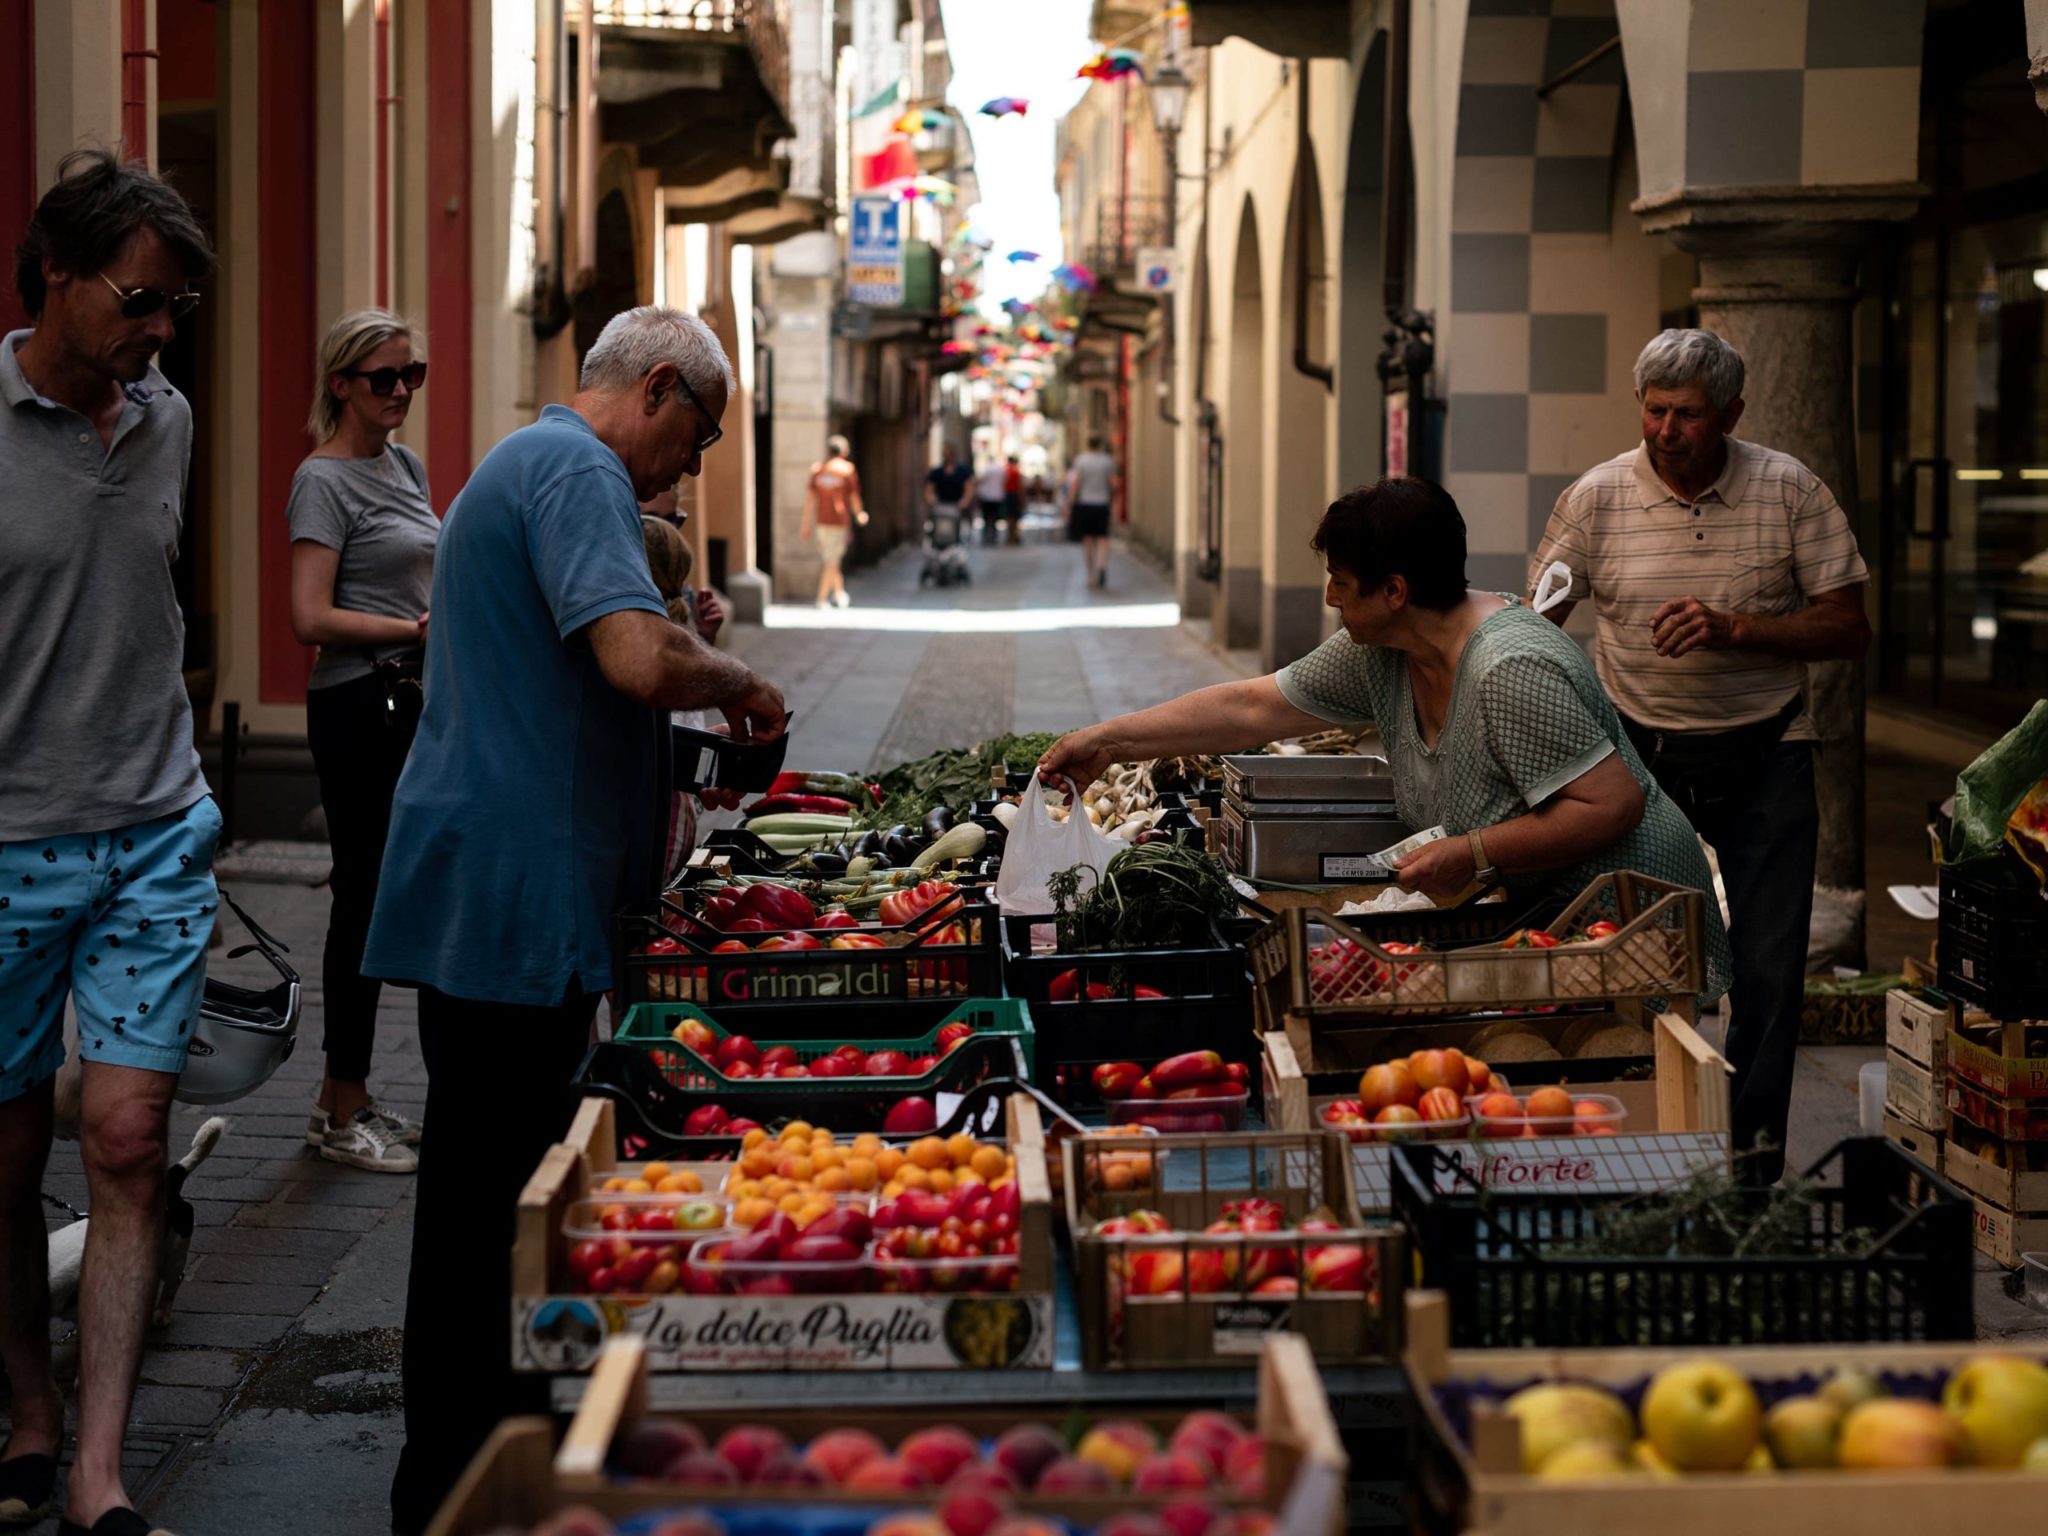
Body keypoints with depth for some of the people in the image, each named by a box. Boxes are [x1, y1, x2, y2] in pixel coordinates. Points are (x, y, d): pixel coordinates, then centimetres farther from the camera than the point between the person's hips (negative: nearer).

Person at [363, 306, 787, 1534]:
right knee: (492, 1196, -6)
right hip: (515, 894, -11)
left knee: (488, 1187, 15)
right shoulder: (579, 473, -12)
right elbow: (641, 660, -26)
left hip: (477, 890, 11)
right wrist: (739, 683, -8)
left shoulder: (518, 466, 23)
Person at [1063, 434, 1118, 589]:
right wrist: (1112, 498, 18)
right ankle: (1102, 566, -26)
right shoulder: (1108, 461, -2)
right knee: (1103, 541, 0)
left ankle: (1091, 576, 13)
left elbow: (1074, 484, -7)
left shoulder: (1080, 460, -2)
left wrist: (1068, 506, -4)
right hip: (1102, 505, -1)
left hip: (1084, 505, 1)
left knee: (1088, 540, 9)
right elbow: (1114, 485, -3)